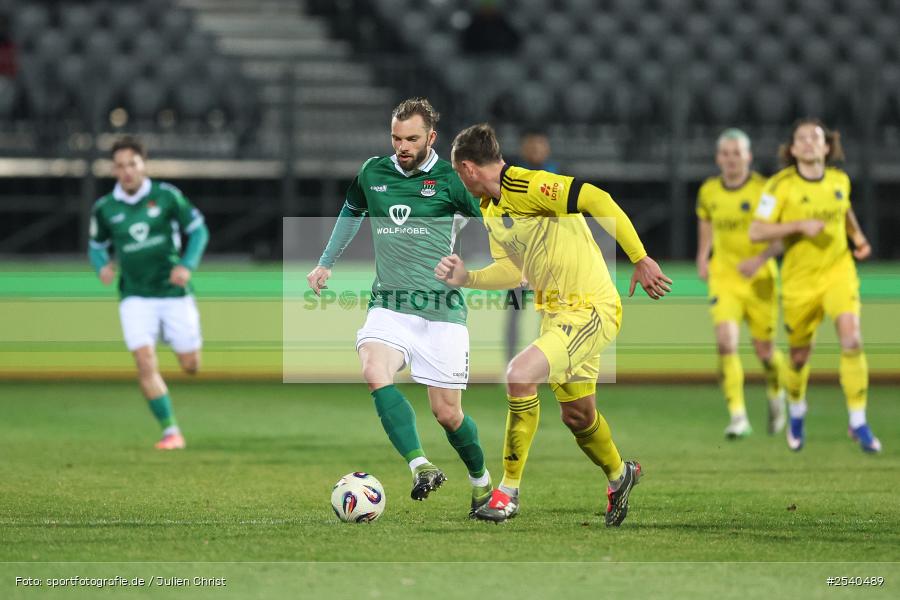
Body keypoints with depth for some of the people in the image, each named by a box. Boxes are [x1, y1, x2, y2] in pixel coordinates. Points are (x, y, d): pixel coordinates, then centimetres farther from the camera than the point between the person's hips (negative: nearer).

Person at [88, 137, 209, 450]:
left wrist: (188, 265, -16)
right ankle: (170, 431, -7)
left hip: (174, 292, 0)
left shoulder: (167, 195, -8)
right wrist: (102, 266, -10)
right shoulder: (104, 208, -2)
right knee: (146, 365, -16)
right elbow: (97, 246, 12)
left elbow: (199, 230, -1)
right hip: (135, 296, 1)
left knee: (191, 366, 6)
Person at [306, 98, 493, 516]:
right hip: (389, 305, 3)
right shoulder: (373, 173, 8)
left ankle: (481, 481, 28)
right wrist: (326, 264, 34)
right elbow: (352, 211, 28)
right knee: (375, 374, -29)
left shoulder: (449, 179, -4)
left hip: (441, 312, -3)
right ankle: (421, 469, -34)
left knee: (446, 412, 1)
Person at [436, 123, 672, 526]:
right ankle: (619, 475, 48)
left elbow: (597, 200, -27)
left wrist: (640, 259, -27)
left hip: (590, 308, -10)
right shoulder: (490, 210, 9)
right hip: (555, 311, 10)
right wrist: (466, 278, 4)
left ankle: (508, 493, -16)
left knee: (520, 374, -25)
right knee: (577, 415, 20)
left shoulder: (526, 186, -20)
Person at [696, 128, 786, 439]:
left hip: (759, 279, -2)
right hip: (723, 277, 2)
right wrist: (702, 257, 7)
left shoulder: (764, 189, -10)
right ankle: (738, 417, -16)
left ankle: (776, 394, 41)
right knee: (726, 341, -18)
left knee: (764, 348, 6)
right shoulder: (708, 191, 2)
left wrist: (760, 259, -24)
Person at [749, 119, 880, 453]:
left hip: (838, 271, 2)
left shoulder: (840, 180, 2)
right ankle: (796, 412, 42)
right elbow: (756, 232, -15)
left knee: (852, 340, -20)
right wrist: (800, 225, -24)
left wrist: (858, 237, 8)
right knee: (800, 356, 10)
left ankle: (858, 423, -11)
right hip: (799, 280, -2)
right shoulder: (781, 186, -11)